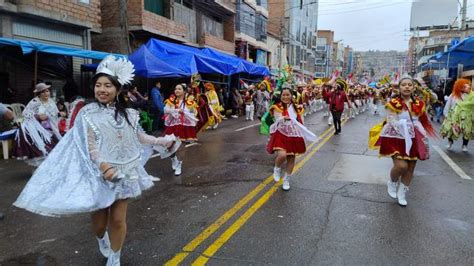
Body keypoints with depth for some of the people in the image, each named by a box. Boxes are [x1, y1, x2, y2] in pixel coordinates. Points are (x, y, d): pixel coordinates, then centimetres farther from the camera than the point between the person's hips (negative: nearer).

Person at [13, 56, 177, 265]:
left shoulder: (127, 113, 3)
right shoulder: (88, 113, -8)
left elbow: (139, 137, 13)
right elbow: (89, 145, -14)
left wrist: (162, 141, 11)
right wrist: (102, 165, -28)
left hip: (124, 172, 2)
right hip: (99, 174, -2)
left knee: (118, 219, 7)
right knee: (99, 219, 10)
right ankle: (102, 239, 48)